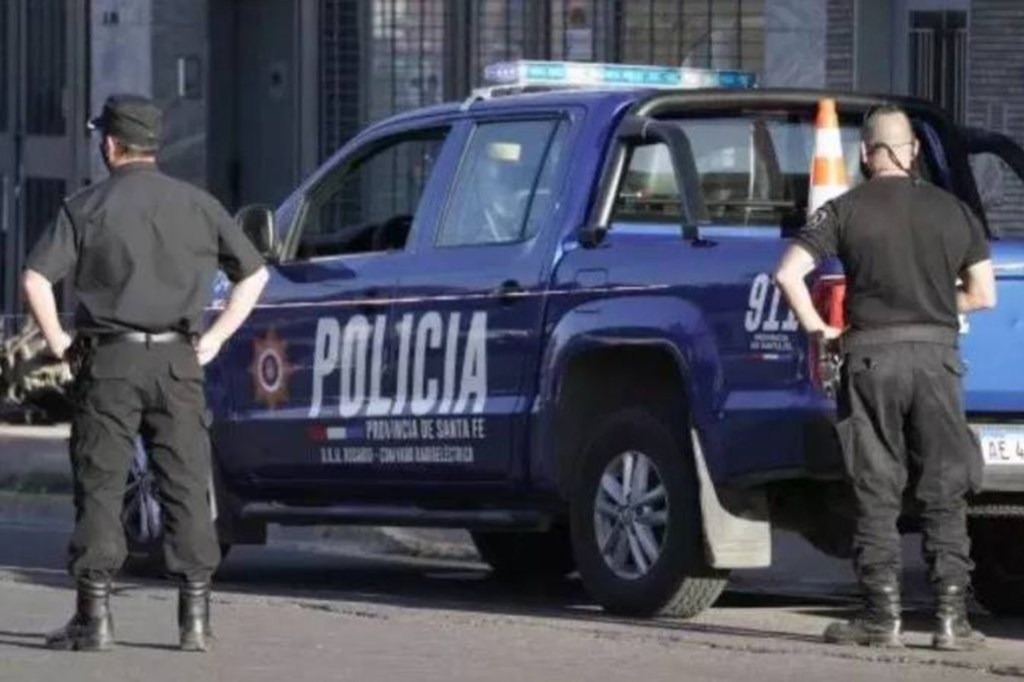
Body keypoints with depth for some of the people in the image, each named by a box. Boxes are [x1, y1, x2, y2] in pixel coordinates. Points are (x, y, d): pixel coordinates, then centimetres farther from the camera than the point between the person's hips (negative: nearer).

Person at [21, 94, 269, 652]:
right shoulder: (197, 206, 8)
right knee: (186, 486, 4)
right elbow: (254, 273, 11)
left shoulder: (86, 208, -1)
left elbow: (36, 278, -10)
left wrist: (57, 341, 0)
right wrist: (214, 338, 12)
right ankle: (195, 619, 2)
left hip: (109, 361, -2)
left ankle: (95, 616, -1)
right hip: (178, 361, 2)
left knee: (99, 487, 2)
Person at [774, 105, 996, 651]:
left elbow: (789, 273, -9)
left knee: (877, 493, 4)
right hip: (936, 354, 2)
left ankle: (882, 615, 2)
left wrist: (818, 328, 3)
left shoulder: (846, 210, 0)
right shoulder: (952, 210, 8)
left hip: (872, 355, -2)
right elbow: (983, 295, 11)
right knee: (945, 492, 6)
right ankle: (951, 615, 0)